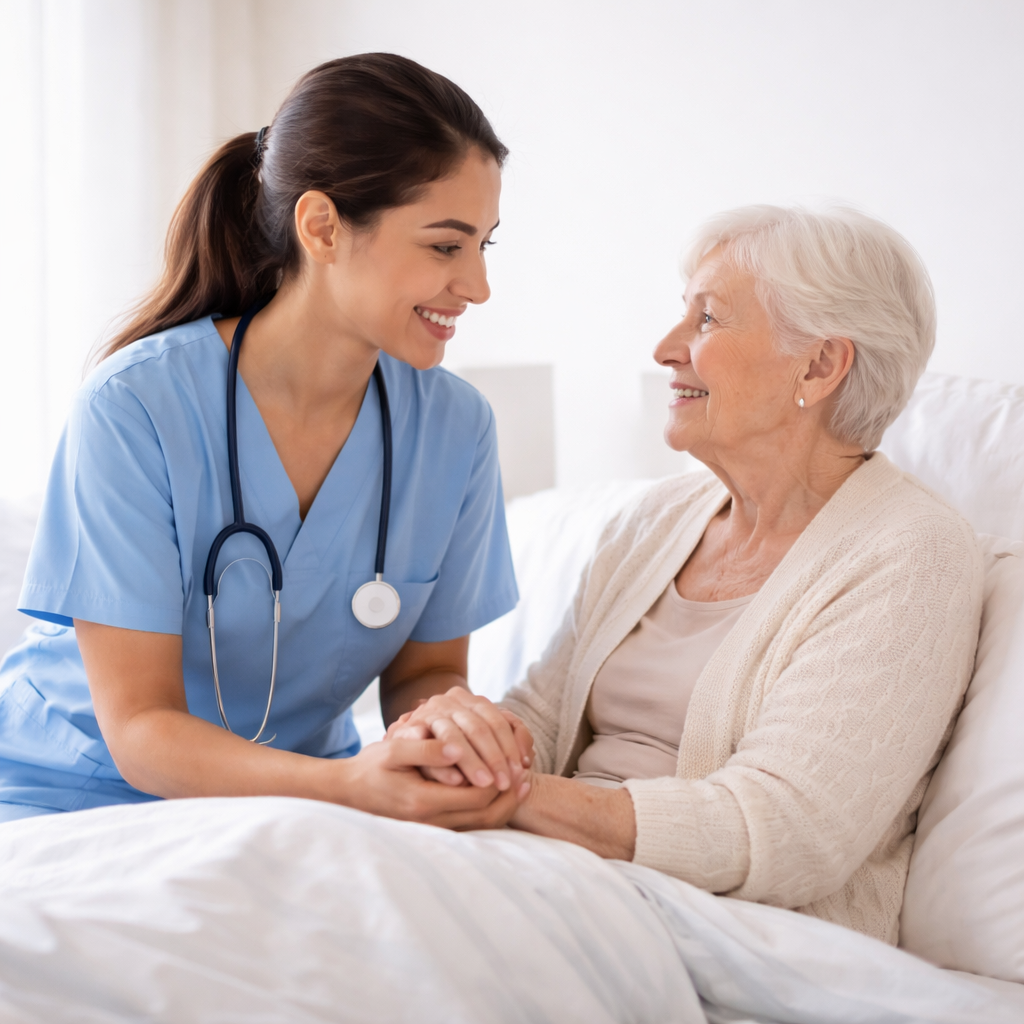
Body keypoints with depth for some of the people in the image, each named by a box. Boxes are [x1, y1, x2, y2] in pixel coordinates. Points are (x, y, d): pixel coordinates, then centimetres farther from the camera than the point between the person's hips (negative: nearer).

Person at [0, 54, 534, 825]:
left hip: (299, 788, 3)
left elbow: (426, 670, 5)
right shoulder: (134, 408, -18)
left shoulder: (455, 427, -5)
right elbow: (140, 729, -18)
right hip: (83, 787, -3)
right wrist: (347, 784, -36)